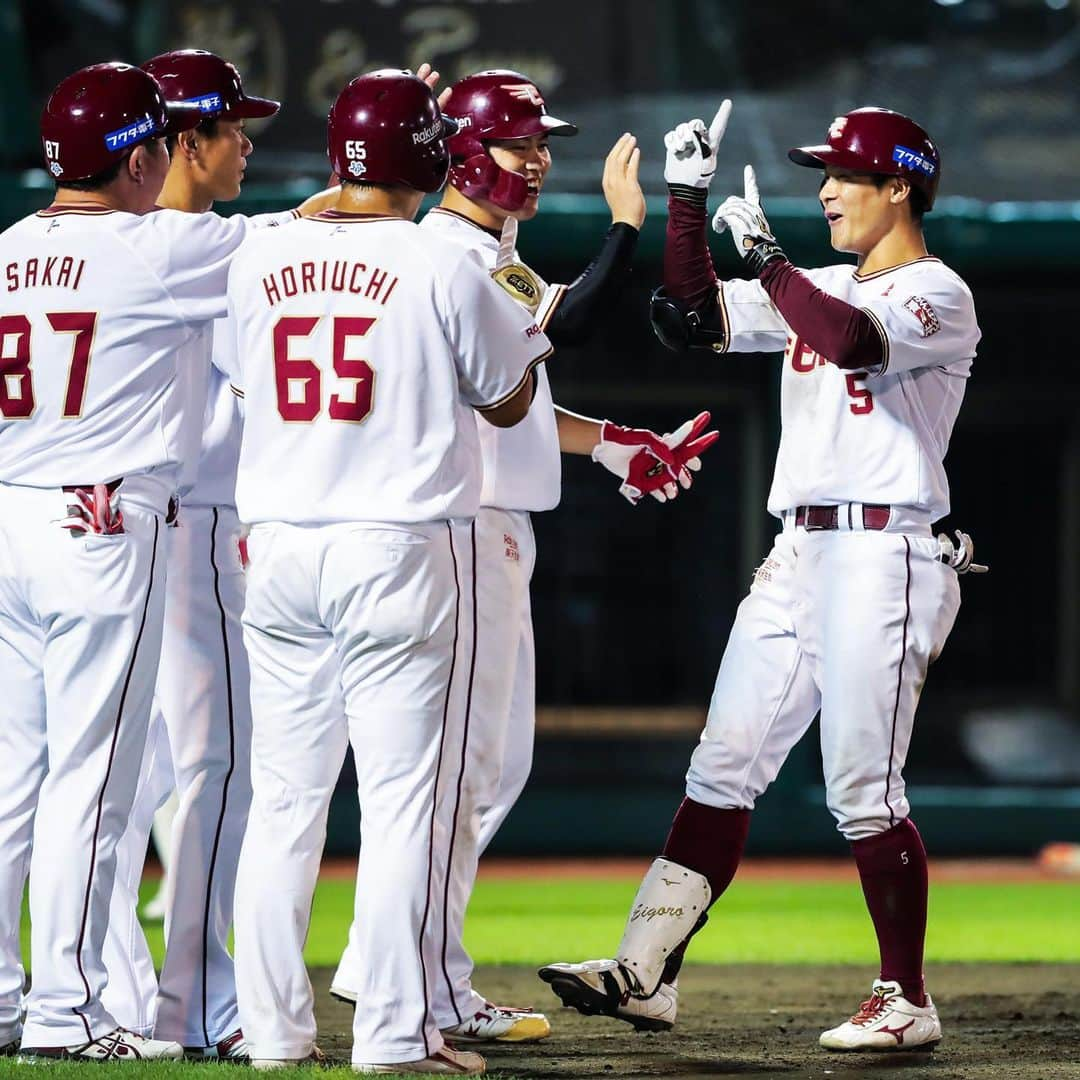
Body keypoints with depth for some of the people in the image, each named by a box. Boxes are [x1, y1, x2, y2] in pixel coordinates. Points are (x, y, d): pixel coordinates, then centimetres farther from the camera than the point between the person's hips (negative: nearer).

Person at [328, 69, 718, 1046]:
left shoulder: (491, 257, 18)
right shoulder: (447, 254, -14)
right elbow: (565, 326, -26)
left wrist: (613, 445, 22)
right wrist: (625, 220, -23)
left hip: (497, 528, 11)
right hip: (458, 529, -11)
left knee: (494, 758, 14)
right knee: (461, 756, -7)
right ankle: (430, 992, -3)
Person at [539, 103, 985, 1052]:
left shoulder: (936, 295, -7)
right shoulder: (820, 288, 18)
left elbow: (853, 342, -27)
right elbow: (697, 320, 17)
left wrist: (764, 252, -19)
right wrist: (687, 200, 9)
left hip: (883, 555, -8)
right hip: (797, 556, 8)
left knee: (863, 788, -8)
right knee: (724, 765, 3)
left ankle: (908, 1002, 2)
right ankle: (646, 974, 2)